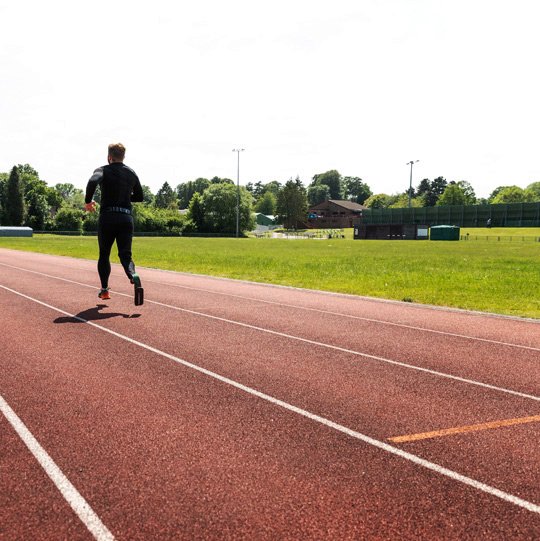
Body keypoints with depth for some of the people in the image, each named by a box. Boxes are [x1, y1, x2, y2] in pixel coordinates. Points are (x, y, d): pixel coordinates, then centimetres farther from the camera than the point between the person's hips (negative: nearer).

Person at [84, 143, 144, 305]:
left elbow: (93, 181, -23)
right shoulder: (132, 173, 13)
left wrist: (88, 201, -10)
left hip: (107, 218, -2)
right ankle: (133, 276, -32)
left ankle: (104, 290, 18)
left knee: (104, 255, 15)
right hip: (126, 218, 2)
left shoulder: (103, 170, -1)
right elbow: (139, 197, 21)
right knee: (125, 255, 0)